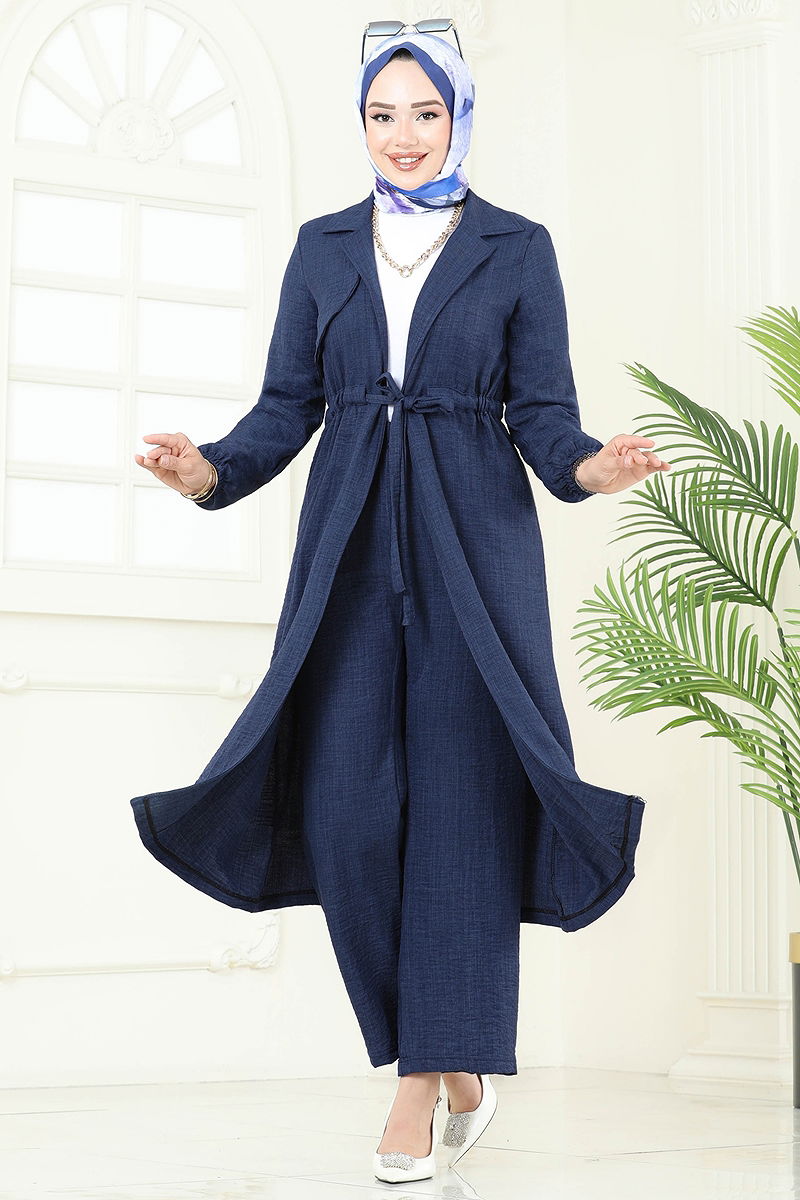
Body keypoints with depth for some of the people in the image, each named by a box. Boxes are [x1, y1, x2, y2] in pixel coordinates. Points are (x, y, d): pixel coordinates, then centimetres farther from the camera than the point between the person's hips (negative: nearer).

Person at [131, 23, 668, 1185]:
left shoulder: (518, 248, 6)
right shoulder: (323, 247, 12)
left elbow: (544, 412, 1)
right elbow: (286, 405, 9)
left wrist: (587, 468, -20)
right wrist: (211, 471, -10)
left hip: (474, 544, -2)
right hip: (351, 547, 2)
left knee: (459, 800, -6)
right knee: (350, 807, -4)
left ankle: (425, 1084, 2)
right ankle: (459, 1061, 15)